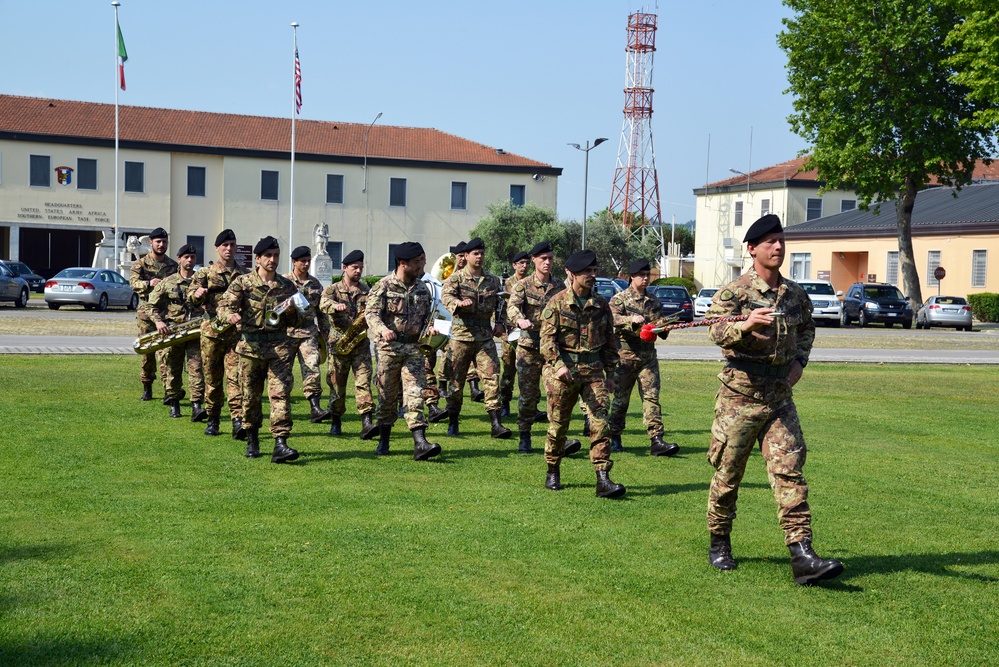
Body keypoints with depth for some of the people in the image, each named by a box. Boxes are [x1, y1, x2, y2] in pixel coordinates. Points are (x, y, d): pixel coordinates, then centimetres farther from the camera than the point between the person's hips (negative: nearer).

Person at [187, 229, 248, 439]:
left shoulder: (244, 275, 12)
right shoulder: (205, 273, 8)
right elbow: (191, 299, -1)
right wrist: (197, 294, -24)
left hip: (237, 333, 0)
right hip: (212, 332, 0)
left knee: (235, 376, -10)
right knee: (212, 378, 7)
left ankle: (238, 420, -17)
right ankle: (212, 420, 19)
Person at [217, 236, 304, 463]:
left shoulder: (287, 286, 12)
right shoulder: (243, 282, 4)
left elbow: (297, 321, 18)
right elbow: (224, 305, -7)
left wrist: (292, 312, -6)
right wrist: (230, 315, -30)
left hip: (279, 346, 1)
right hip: (250, 346, -1)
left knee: (281, 394, -11)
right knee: (251, 395, 7)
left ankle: (280, 444, -17)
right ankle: (252, 440, 25)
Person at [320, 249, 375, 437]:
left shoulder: (367, 290, 11)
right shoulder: (333, 289, 2)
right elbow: (324, 303, -19)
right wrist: (336, 306, -42)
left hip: (361, 344, 1)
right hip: (339, 343, -1)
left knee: (363, 381, -10)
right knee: (337, 384, 6)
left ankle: (366, 422, -17)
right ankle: (336, 422, 21)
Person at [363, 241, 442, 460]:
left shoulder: (422, 288, 11)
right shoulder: (384, 286, -5)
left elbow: (427, 315, 22)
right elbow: (371, 312, -13)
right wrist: (382, 329, -32)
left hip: (414, 347, 3)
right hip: (390, 346, -3)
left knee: (415, 393, -8)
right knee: (387, 396, 6)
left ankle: (420, 443, -17)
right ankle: (383, 441, 21)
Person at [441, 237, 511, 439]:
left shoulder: (492, 280, 13)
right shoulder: (457, 278, 0)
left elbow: (501, 303, 23)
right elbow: (446, 295, -18)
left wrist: (500, 323, 8)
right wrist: (459, 303, -38)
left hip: (485, 337, 3)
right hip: (461, 334, -3)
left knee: (491, 377, -6)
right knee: (456, 379, 4)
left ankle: (496, 424, -7)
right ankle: (453, 422, 17)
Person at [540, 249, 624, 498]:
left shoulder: (601, 304, 9)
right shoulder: (557, 303, -2)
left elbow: (609, 341, 17)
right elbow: (547, 338, -8)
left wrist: (610, 373, 15)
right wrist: (558, 365, -22)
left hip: (593, 370, 3)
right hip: (563, 371, -3)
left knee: (600, 421, -9)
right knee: (558, 424, 7)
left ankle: (603, 480, -11)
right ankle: (552, 472, 26)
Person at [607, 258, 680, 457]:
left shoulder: (653, 301, 15)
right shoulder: (619, 299, 0)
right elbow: (614, 318, -18)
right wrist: (632, 320, -36)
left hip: (648, 356, 3)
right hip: (625, 356, -3)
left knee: (651, 396, -6)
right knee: (621, 399, 5)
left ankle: (657, 441, -12)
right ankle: (614, 438, 19)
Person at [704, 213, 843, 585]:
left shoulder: (795, 295, 9)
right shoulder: (734, 292, -7)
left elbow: (807, 328, 27)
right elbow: (716, 331, -21)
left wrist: (800, 360, 9)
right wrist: (746, 325, -41)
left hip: (780, 398, 4)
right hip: (740, 396, -4)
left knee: (790, 473, -5)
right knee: (728, 474, 6)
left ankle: (802, 556, -9)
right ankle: (719, 544, 26)